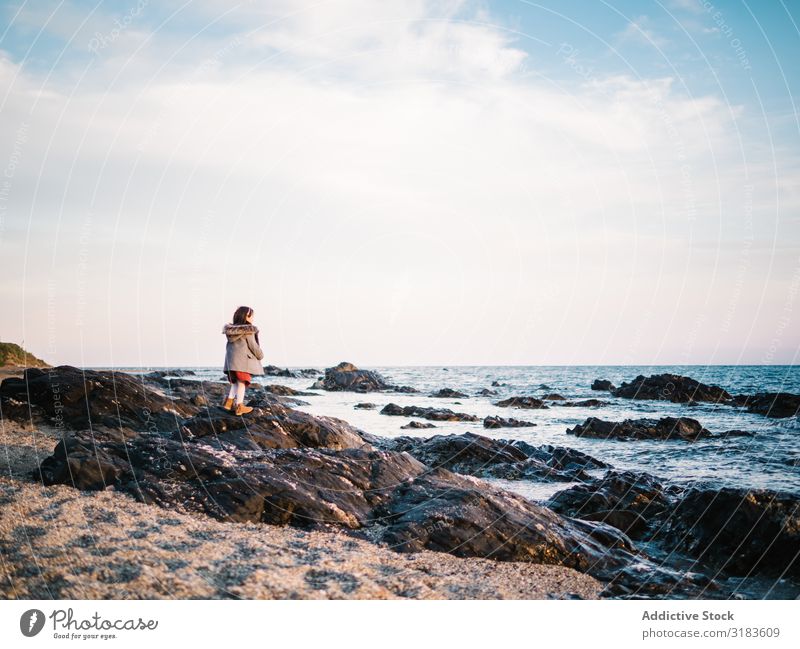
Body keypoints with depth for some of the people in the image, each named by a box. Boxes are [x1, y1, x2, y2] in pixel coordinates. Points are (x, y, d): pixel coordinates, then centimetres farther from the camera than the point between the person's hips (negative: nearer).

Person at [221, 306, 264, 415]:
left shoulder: (231, 329, 9)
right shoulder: (248, 330, -11)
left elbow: (230, 345, 9)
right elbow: (253, 345, -9)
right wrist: (260, 356, 7)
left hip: (231, 359, 7)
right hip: (243, 359, -6)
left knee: (235, 382, 19)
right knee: (242, 382, 1)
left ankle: (229, 401, 13)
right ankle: (239, 406, 3)